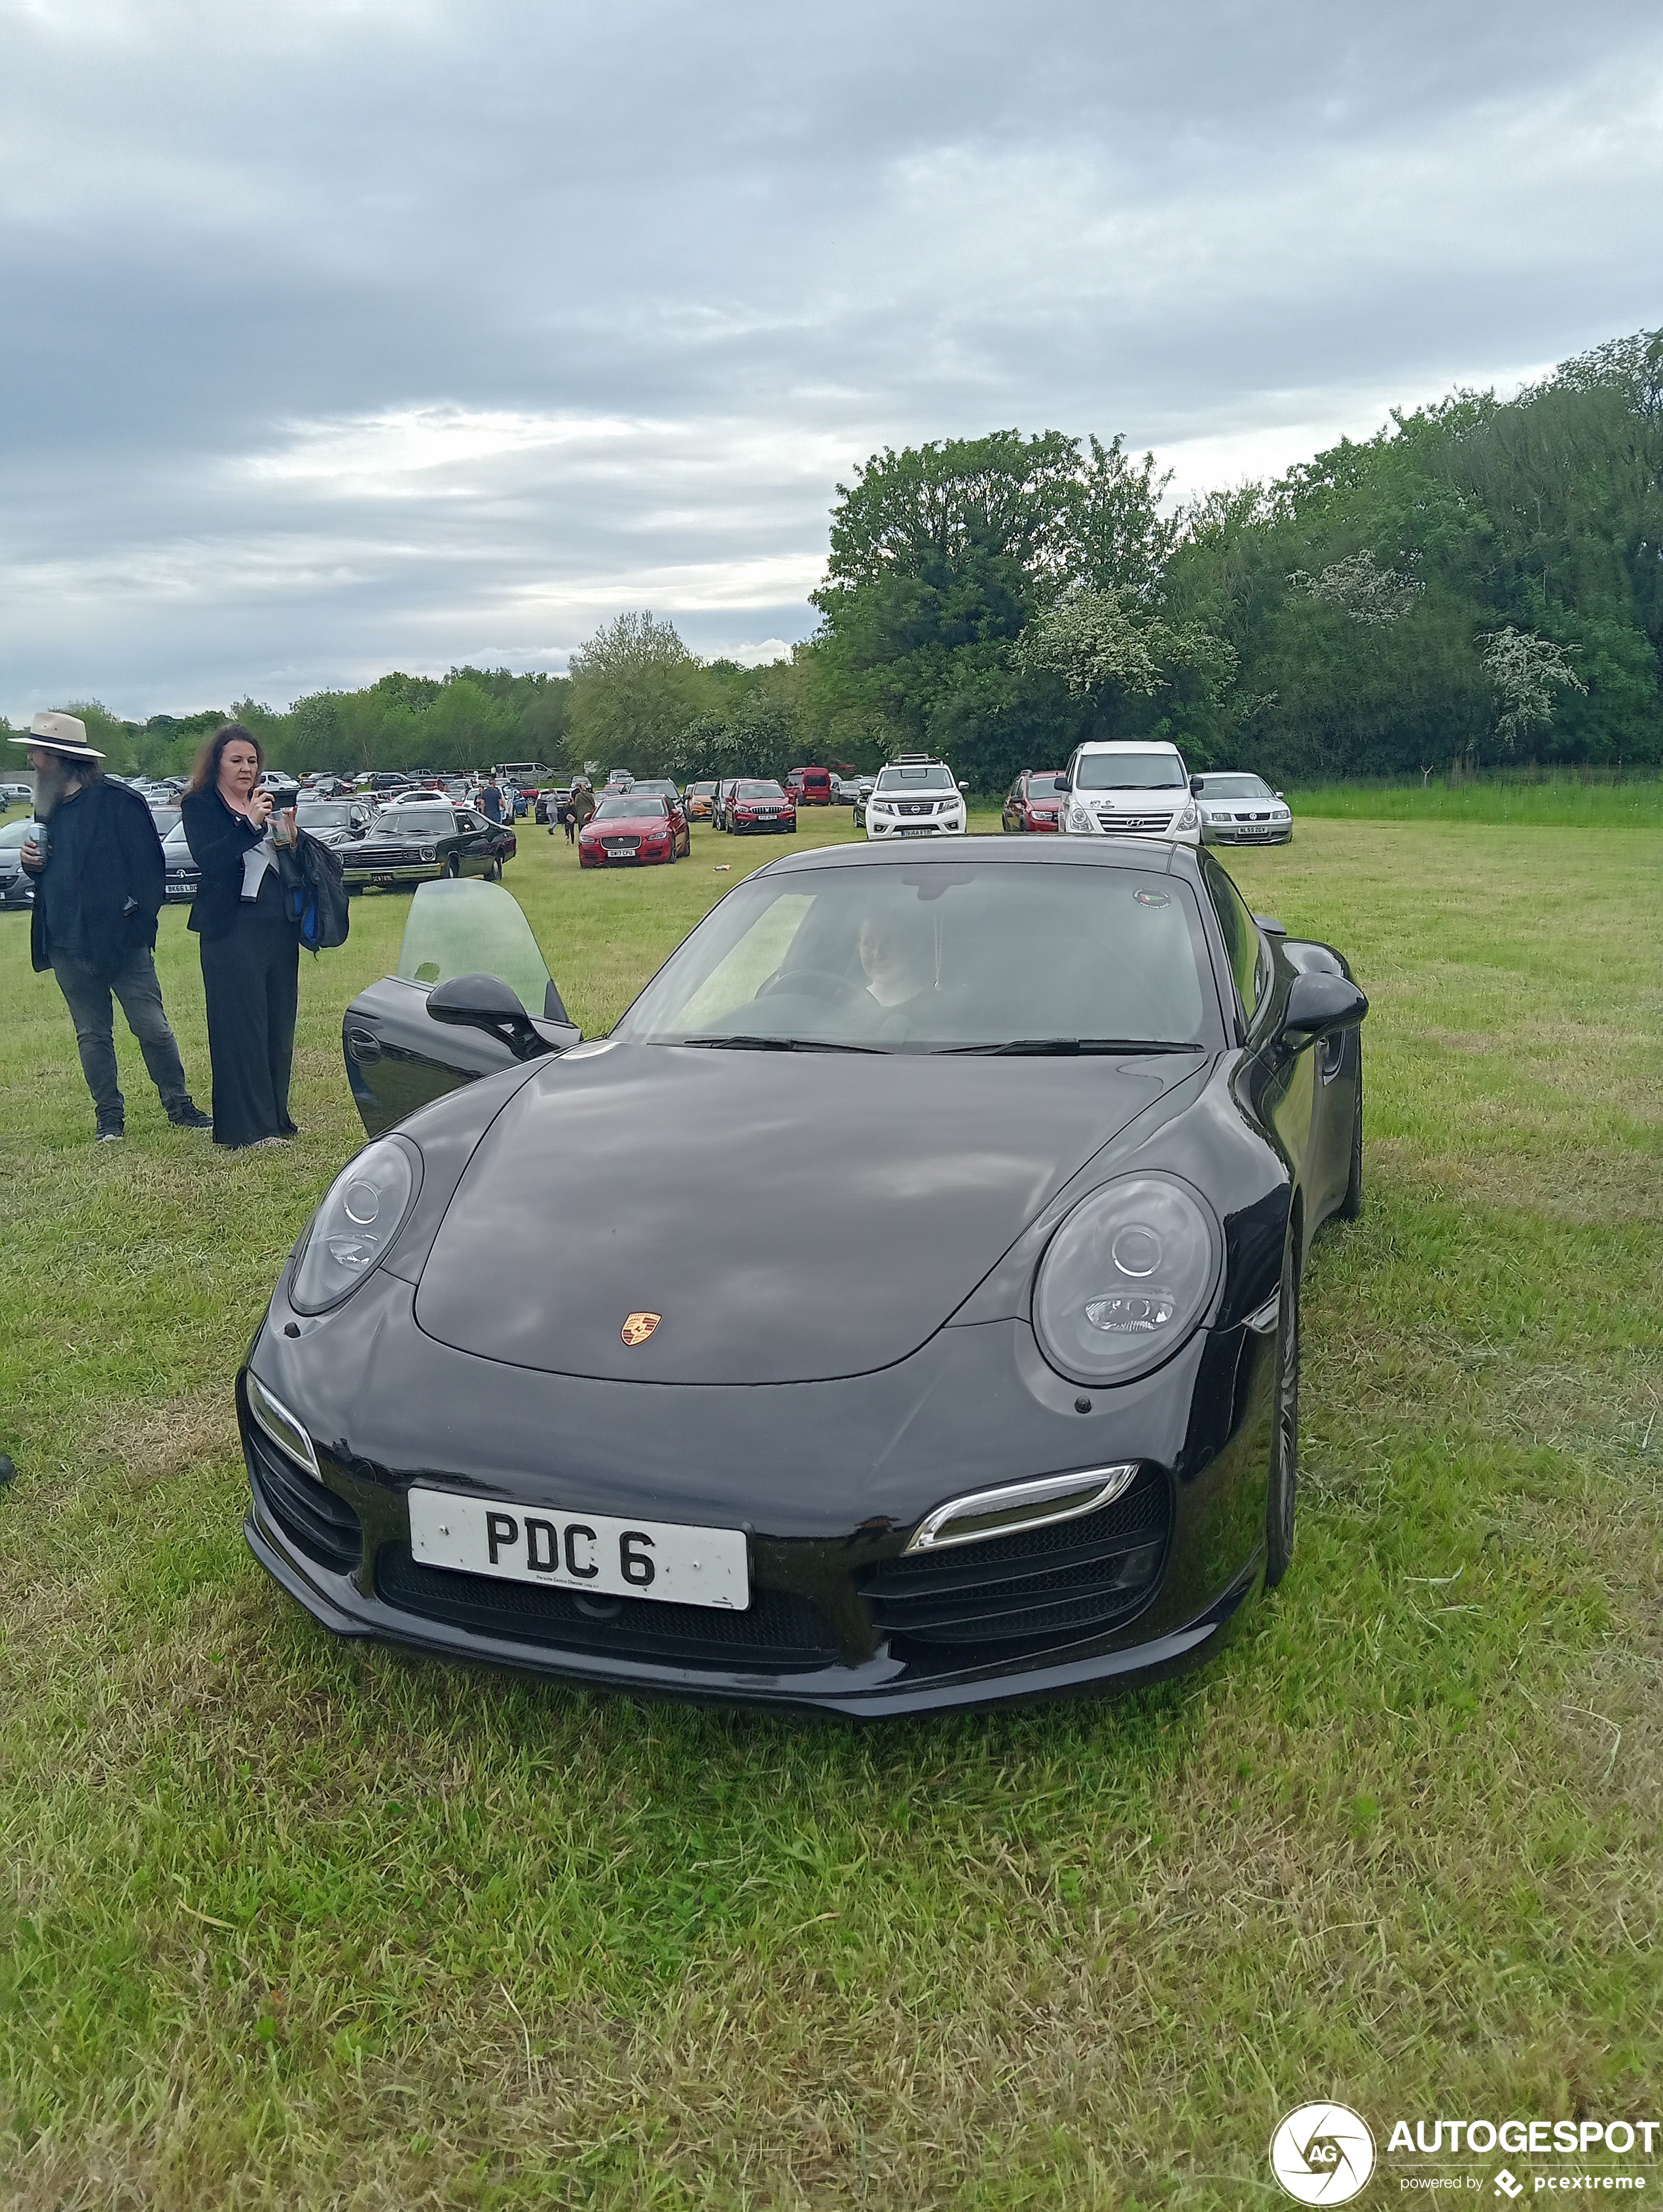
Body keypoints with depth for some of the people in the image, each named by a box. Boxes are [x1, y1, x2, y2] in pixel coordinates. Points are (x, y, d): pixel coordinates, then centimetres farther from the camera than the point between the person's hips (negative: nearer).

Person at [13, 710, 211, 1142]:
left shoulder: (119, 801, -7)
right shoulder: (47, 806, 14)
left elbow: (150, 867, -9)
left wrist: (136, 922, -15)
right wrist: (30, 860, 2)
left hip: (120, 941, -6)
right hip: (66, 945, 6)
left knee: (152, 1028, -3)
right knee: (92, 1034, 10)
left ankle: (178, 1105, 11)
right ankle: (109, 1116, 18)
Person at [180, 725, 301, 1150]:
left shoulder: (267, 804, 17)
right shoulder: (200, 807, 0)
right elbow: (206, 858, -18)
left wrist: (289, 836, -3)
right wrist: (250, 824, -26)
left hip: (278, 928, 6)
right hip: (231, 931, -6)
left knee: (279, 1026, 7)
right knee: (242, 1028, -7)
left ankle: (276, 1117, 16)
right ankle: (248, 1128, -5)